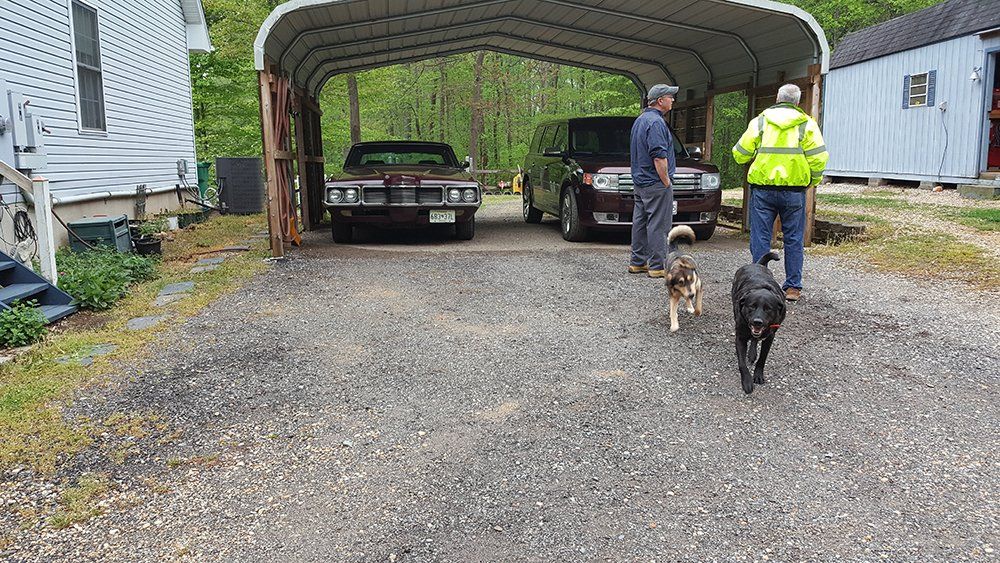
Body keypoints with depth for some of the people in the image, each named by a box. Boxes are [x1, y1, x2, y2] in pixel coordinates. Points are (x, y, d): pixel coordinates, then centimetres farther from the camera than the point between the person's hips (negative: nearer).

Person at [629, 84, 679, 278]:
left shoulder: (640, 120, 17)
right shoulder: (656, 122, -16)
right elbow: (659, 156, -22)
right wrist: (666, 181, -15)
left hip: (640, 181, 10)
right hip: (655, 183, -10)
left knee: (640, 222, 12)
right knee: (658, 225, -6)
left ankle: (637, 262, 18)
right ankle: (657, 266, -4)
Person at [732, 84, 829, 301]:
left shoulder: (759, 122, 3)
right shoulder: (807, 124, 3)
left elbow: (740, 155, 3)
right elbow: (819, 158, -4)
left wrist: (753, 157, 26)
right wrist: (813, 181, 12)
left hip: (762, 188, 0)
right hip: (794, 189, 1)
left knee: (760, 238, 5)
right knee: (793, 239, 9)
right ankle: (793, 287, 12)